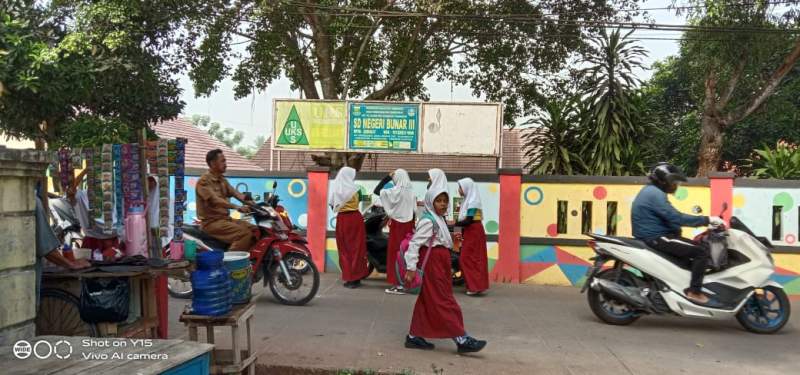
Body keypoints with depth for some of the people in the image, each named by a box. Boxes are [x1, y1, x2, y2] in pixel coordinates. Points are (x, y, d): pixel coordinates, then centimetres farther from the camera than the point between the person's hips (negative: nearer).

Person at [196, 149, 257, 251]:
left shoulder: (222, 180, 16)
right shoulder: (204, 181, -12)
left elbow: (235, 193, 3)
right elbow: (215, 200, -27)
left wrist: (249, 202, -16)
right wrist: (236, 207, -40)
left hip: (226, 218, 9)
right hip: (211, 222, -9)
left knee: (255, 230, -2)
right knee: (244, 233, -26)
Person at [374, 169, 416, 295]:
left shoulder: (394, 192, -13)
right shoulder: (411, 192, 3)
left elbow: (376, 191, -6)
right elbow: (414, 212, 5)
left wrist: (387, 177, -4)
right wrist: (412, 228, 12)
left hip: (397, 225, -6)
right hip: (408, 225, 6)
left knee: (395, 252, 0)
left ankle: (398, 284, 0)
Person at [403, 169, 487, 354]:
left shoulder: (439, 219, 14)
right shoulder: (427, 220, -16)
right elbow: (414, 243, -20)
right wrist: (411, 268, -22)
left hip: (439, 265, 10)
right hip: (431, 265, -10)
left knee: (427, 302, 13)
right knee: (444, 302, -6)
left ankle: (414, 336, 20)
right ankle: (462, 339, -4)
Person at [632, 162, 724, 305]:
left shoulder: (651, 191, 15)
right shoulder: (655, 194, -19)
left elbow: (669, 218, 20)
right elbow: (676, 218, -26)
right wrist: (707, 220, -22)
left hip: (652, 236, 11)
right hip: (655, 238, -11)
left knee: (695, 245, 20)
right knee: (701, 252, -14)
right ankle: (694, 291, -10)